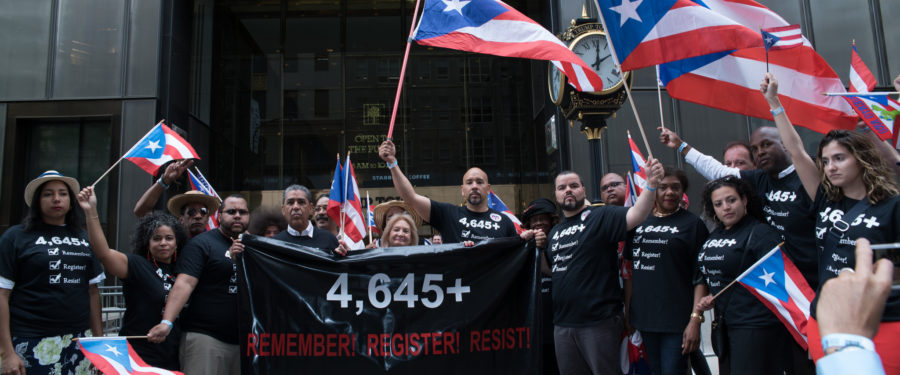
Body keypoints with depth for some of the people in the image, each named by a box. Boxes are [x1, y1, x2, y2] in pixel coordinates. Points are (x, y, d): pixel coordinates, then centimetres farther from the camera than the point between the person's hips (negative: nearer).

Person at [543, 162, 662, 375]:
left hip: (600, 322, -7)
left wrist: (651, 183, -40)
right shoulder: (554, 232, 16)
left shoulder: (601, 217, -6)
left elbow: (636, 216, -23)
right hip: (563, 323, 7)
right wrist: (540, 247, 6)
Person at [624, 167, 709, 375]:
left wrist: (695, 320, -15)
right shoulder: (639, 223, 10)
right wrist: (626, 312, 11)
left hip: (677, 319, -4)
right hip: (644, 318, 5)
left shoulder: (693, 224, -2)